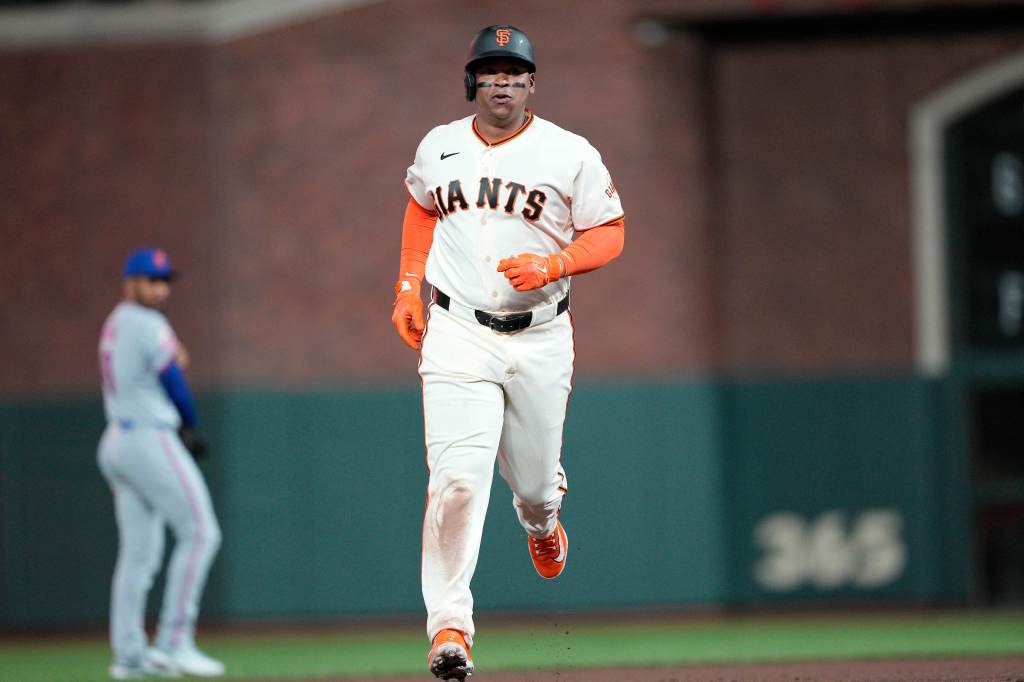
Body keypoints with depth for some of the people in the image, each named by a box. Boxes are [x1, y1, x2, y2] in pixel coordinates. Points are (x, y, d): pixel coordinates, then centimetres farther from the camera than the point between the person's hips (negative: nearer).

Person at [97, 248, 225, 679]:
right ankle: (173, 641, -15)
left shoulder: (115, 325, 18)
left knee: (139, 553, 11)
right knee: (199, 533, -9)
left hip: (118, 444, 10)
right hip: (150, 441, -10)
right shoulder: (147, 325, -12)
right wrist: (190, 425, 10)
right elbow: (176, 387, -8)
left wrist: (176, 363, 0)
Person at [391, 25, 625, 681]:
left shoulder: (571, 155, -3)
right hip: (457, 333, 0)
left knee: (535, 478, 13)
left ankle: (543, 523, 53)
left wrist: (552, 265, -18)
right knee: (457, 479, -17)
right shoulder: (439, 147, 5)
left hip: (540, 336, 0)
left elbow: (609, 234, 0)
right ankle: (449, 627, -15)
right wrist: (408, 287, 15)